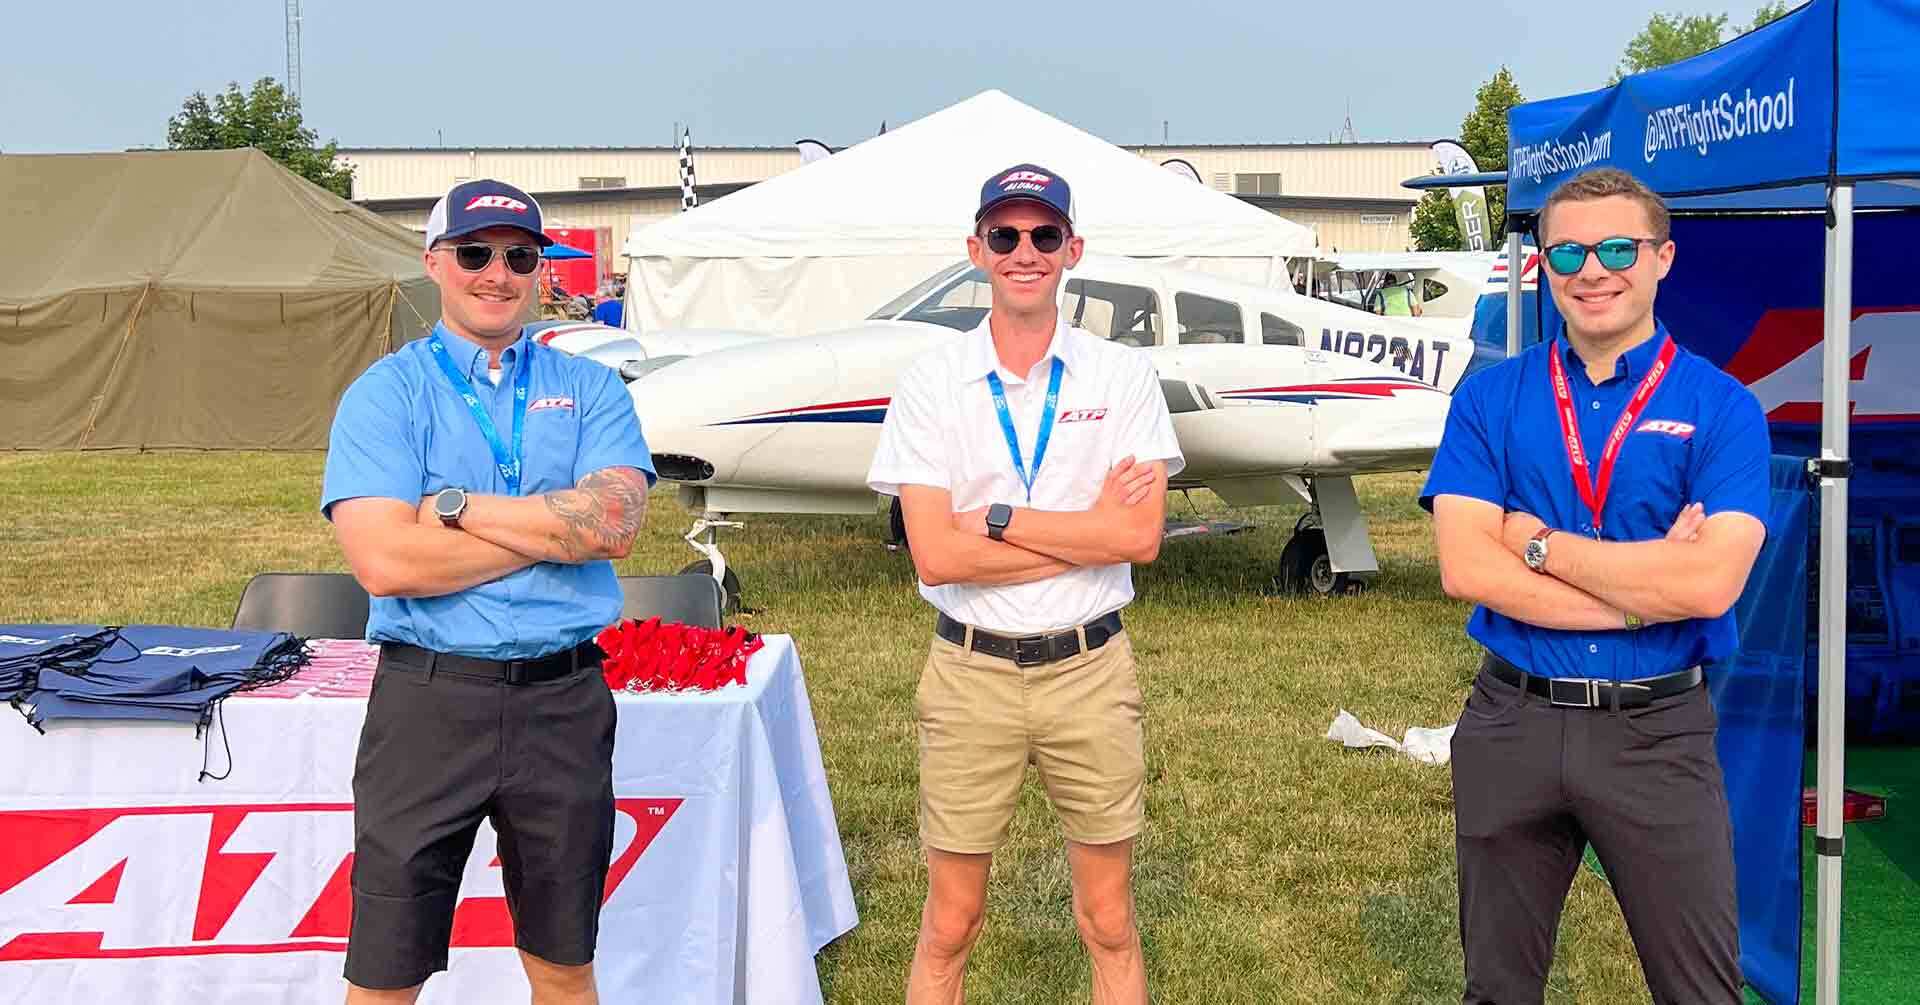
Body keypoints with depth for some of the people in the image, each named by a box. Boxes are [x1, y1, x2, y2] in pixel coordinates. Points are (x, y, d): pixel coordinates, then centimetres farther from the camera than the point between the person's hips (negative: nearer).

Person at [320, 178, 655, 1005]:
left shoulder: (591, 390, 8)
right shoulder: (385, 394, 0)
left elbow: (616, 524, -10)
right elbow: (385, 560, -14)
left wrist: (456, 506, -11)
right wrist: (560, 524, -10)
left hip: (565, 698, 2)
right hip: (429, 698, -2)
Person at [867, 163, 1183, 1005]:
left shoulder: (1123, 376, 0)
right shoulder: (931, 383, -2)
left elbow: (1141, 536, -11)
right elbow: (935, 556, -12)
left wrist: (997, 518, -14)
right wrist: (1087, 529, -12)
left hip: (1089, 671, 1)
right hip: (970, 673, 0)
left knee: (1109, 925, 12)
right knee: (949, 927, 10)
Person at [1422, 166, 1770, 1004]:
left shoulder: (1722, 407, -3)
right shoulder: (1491, 397, 1)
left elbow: (1710, 583, -18)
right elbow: (1465, 568, -11)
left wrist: (1536, 541, -12)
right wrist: (1644, 591, -15)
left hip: (1658, 730, -1)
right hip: (1513, 724, 2)